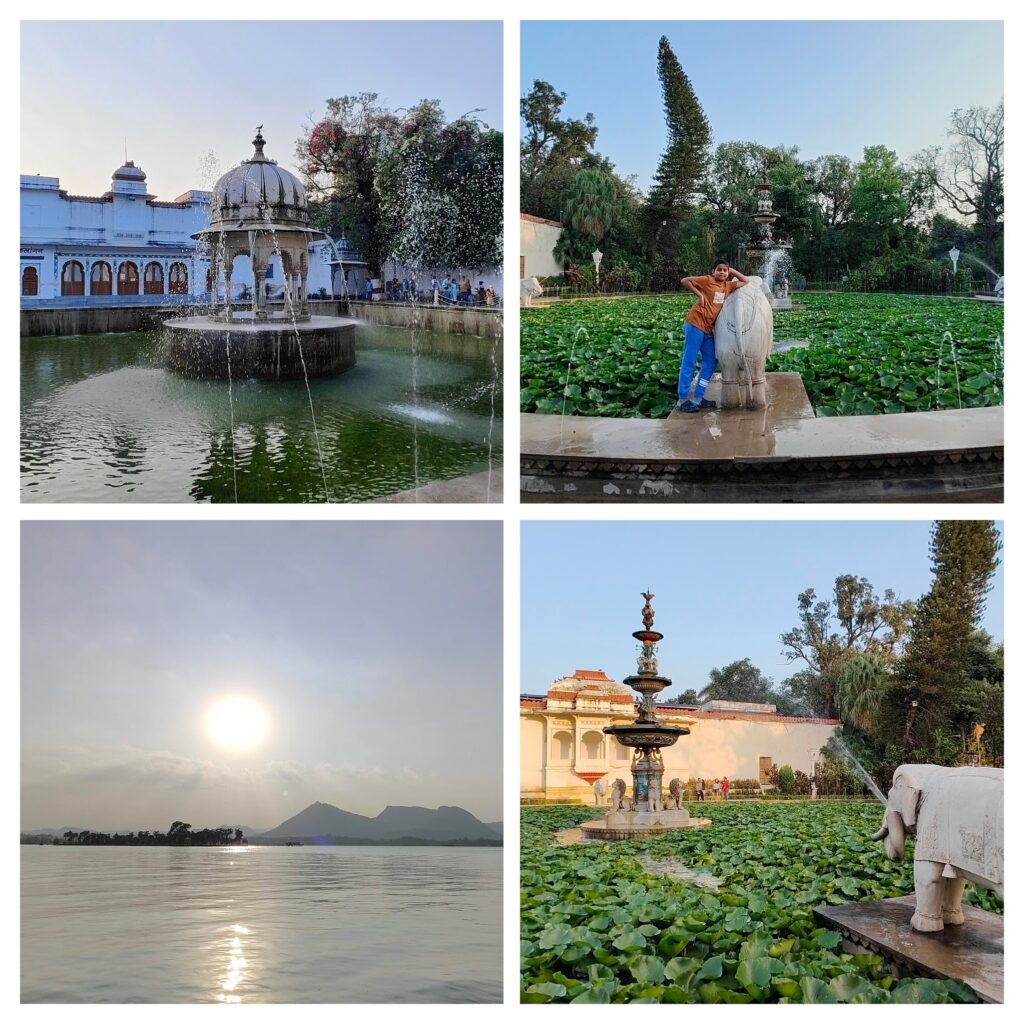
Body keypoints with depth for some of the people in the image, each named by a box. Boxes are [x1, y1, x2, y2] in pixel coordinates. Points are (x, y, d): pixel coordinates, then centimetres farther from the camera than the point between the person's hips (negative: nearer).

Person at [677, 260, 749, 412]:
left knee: (710, 364, 10)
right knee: (689, 363, -5)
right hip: (695, 325, -8)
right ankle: (683, 400, -3)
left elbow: (745, 281, 21)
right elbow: (685, 281, -9)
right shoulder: (707, 280, -6)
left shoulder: (727, 285, 13)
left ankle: (698, 398, 15)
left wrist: (732, 271, 13)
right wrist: (699, 294, -11)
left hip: (709, 329, 8)